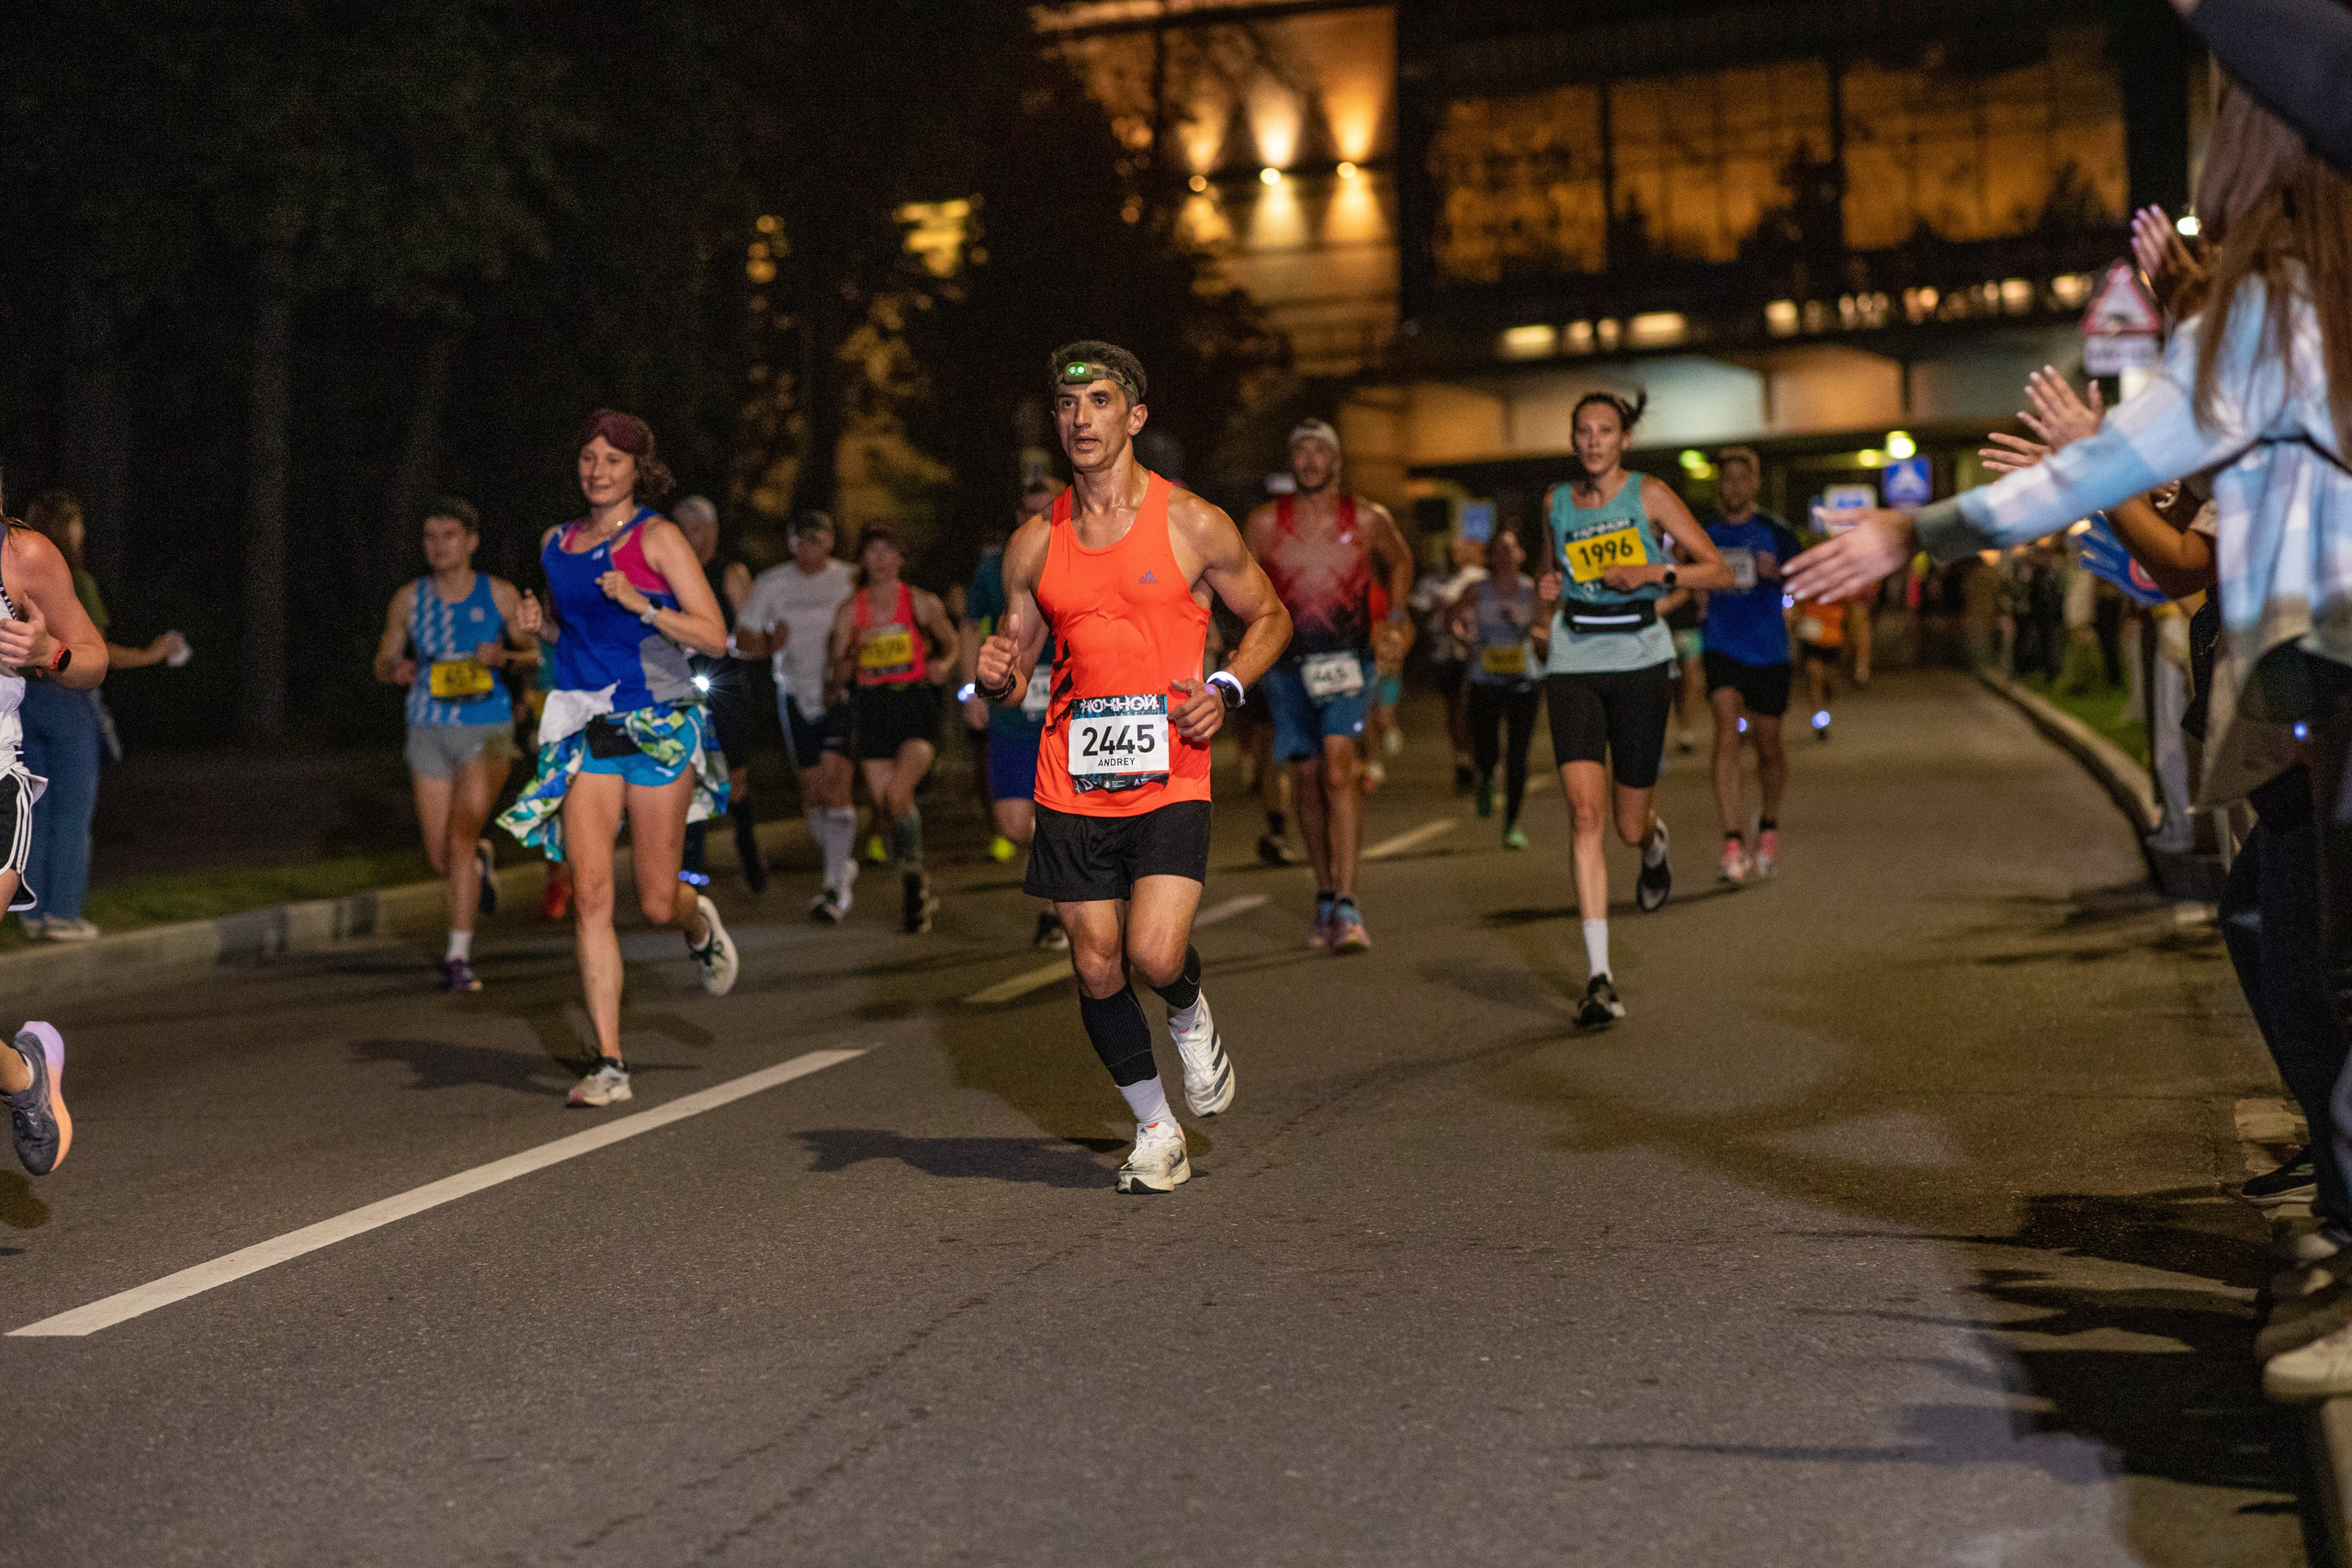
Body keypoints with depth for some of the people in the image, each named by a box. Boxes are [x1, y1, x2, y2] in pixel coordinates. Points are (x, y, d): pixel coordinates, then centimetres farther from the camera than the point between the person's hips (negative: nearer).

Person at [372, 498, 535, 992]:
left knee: (461, 838, -16)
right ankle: (482, 860, 43)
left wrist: (503, 657, -14)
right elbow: (383, 662, 11)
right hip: (429, 730, 3)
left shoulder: (499, 595, -1)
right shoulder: (409, 599, 4)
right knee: (442, 861, 5)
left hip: (487, 729, -3)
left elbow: (533, 653, 8)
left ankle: (459, 956, -6)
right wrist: (398, 670, -12)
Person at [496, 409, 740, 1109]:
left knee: (657, 903, 2)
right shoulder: (556, 543, 13)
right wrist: (539, 624, 7)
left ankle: (699, 921, 41)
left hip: (658, 728, -4)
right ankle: (609, 1064, -5)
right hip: (584, 730, 4)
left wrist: (641, 605, -22)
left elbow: (714, 636, -10)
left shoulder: (657, 537, -3)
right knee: (590, 894, -9)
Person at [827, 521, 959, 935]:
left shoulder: (922, 603, 1)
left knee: (897, 794, -24)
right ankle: (920, 892, 24)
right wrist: (853, 652, -15)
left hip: (916, 705, -3)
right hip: (871, 710, 3)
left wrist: (942, 664, -6)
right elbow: (839, 680, 5)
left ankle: (913, 875, 0)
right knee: (885, 805, 4)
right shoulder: (849, 611, 5)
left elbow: (951, 644, 15)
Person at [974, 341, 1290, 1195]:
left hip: (1169, 780, -3)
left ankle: (1190, 1014, 20)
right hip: (1072, 786, 3)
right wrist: (998, 675, -9)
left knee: (1156, 956, -18)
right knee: (1096, 971, 5)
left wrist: (1227, 689, -8)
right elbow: (1016, 666, 15)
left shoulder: (1193, 524, -2)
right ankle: (1156, 1131, 25)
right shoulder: (1034, 544, 7)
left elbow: (1270, 617, 9)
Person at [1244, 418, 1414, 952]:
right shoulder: (1265, 523, -2)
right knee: (1307, 781, 9)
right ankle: (1325, 897, 26)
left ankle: (1347, 908, -21)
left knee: (1338, 771, -19)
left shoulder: (1369, 519, -2)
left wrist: (1396, 619, 11)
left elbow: (1399, 561, 19)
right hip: (1288, 665, 2)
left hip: (1349, 660, -2)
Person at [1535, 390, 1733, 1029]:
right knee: (1586, 813, -15)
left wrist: (1656, 573, -18)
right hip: (1573, 665, 2)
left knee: (1629, 824, 4)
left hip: (1639, 663, -1)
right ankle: (1598, 975, -14)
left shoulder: (1649, 494, -1)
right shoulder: (1556, 502, 9)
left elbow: (1719, 571, -3)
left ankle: (1654, 842, 47)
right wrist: (1546, 594, 7)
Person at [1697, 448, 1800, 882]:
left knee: (1767, 744, 9)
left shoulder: (1775, 531, -1)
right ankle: (1733, 845, -20)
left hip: (1768, 651, -1)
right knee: (1727, 733, -17)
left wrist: (1776, 573, -25)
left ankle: (1769, 826, 35)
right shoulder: (1706, 533, 7)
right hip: (1721, 648, 1)